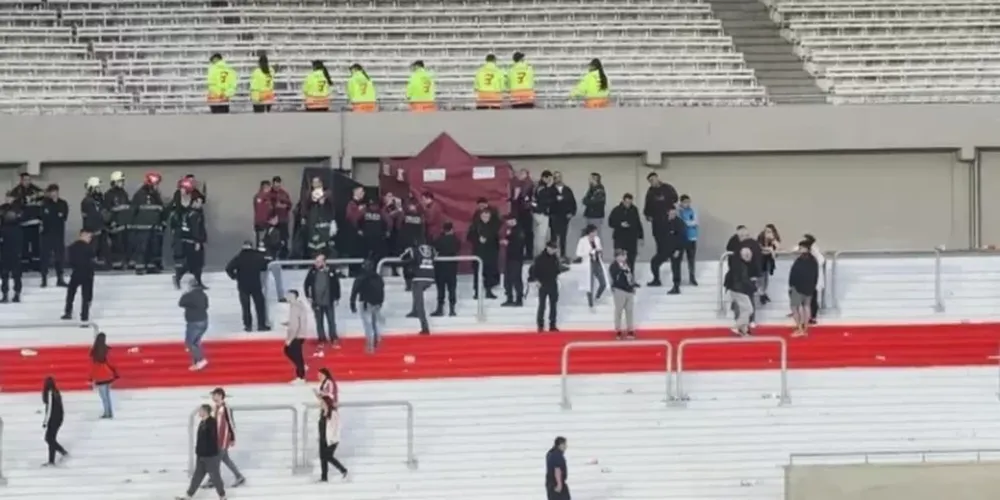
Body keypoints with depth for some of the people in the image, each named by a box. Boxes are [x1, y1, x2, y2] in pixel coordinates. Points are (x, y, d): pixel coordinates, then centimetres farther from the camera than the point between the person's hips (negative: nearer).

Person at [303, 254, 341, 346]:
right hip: (317, 302, 1)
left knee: (331, 321, 7)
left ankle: (334, 338, 18)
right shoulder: (312, 272, -3)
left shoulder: (331, 271, -7)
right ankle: (322, 340, 18)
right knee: (319, 322, 8)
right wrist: (308, 296, 2)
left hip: (329, 302, -1)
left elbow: (336, 285, -1)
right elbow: (306, 284, 7)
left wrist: (337, 298, 0)